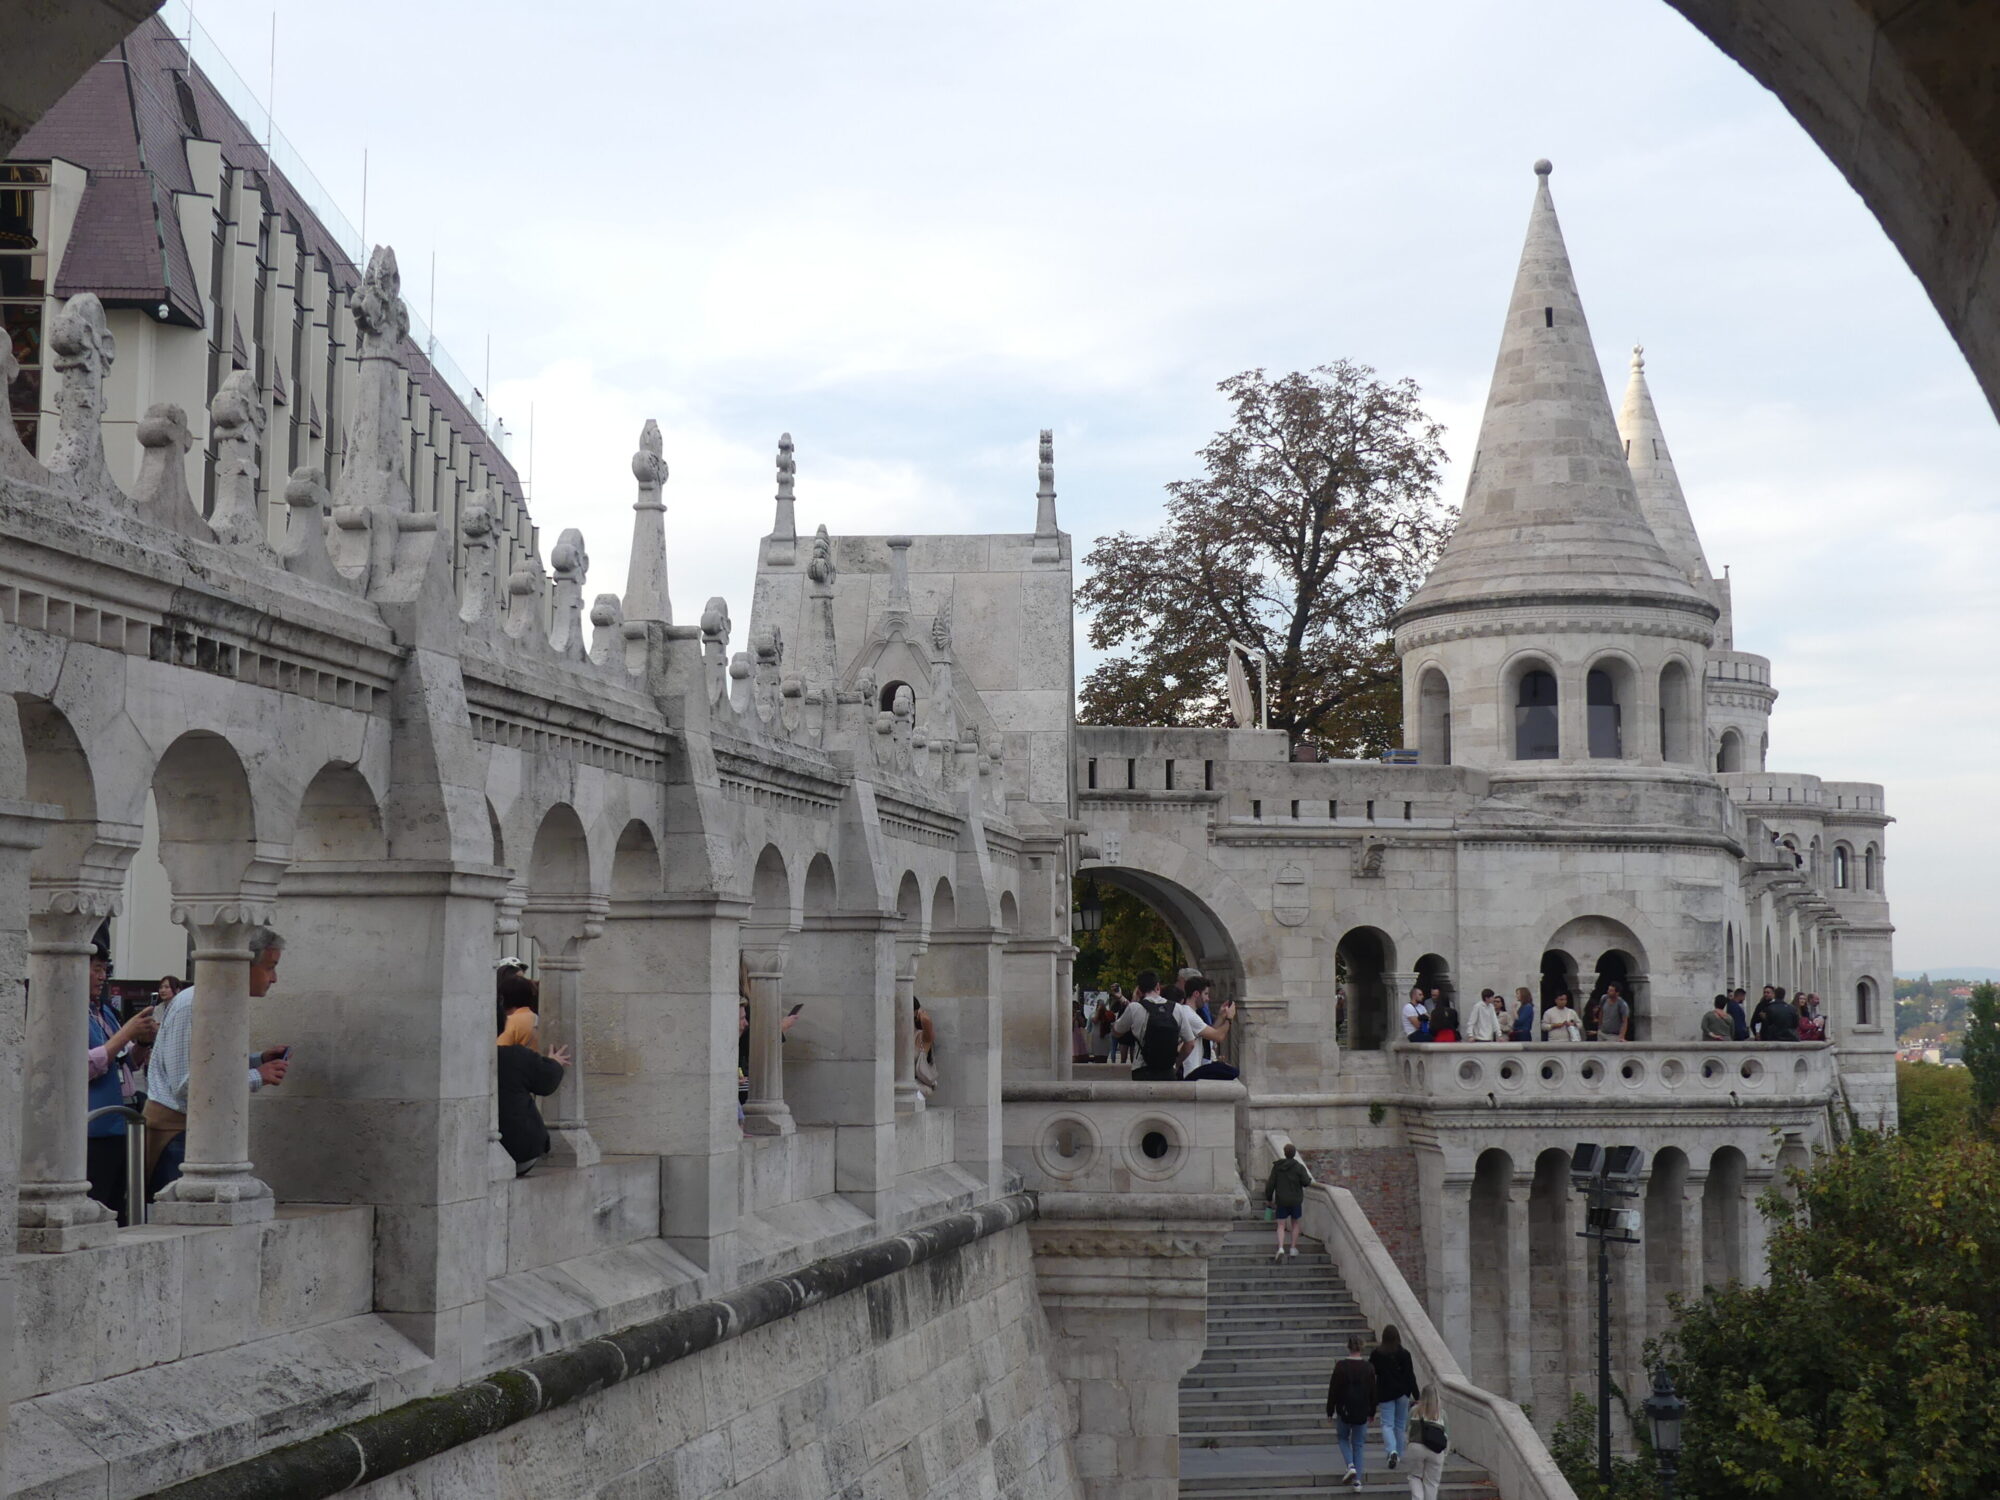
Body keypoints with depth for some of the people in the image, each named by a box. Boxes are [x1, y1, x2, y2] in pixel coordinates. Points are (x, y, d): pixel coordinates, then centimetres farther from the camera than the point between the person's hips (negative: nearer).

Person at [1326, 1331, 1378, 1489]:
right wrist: (1372, 1412, 17)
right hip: (1362, 1413, 2)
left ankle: (1351, 1465, -3)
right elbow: (1373, 1392, 5)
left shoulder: (1341, 1367, -12)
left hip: (1344, 1411, -2)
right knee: (1359, 1444, 11)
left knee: (1343, 1438, 20)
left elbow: (1333, 1391, -7)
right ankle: (1358, 1479, 6)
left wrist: (1330, 1411, 3)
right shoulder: (1368, 1368, -3)